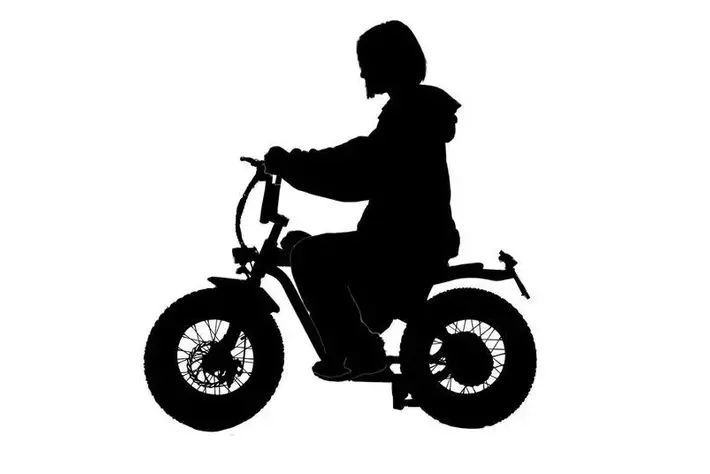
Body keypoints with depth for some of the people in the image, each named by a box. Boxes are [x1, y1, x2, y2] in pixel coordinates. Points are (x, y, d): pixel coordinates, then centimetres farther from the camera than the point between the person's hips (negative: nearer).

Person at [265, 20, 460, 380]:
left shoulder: (408, 116, -22)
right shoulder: (418, 108, 10)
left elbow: (355, 179, -30)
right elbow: (363, 158, 21)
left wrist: (287, 164, -21)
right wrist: (298, 162, 15)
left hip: (407, 246, -10)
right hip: (419, 236, 10)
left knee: (309, 256, -10)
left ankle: (355, 352, -1)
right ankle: (372, 316, 41)